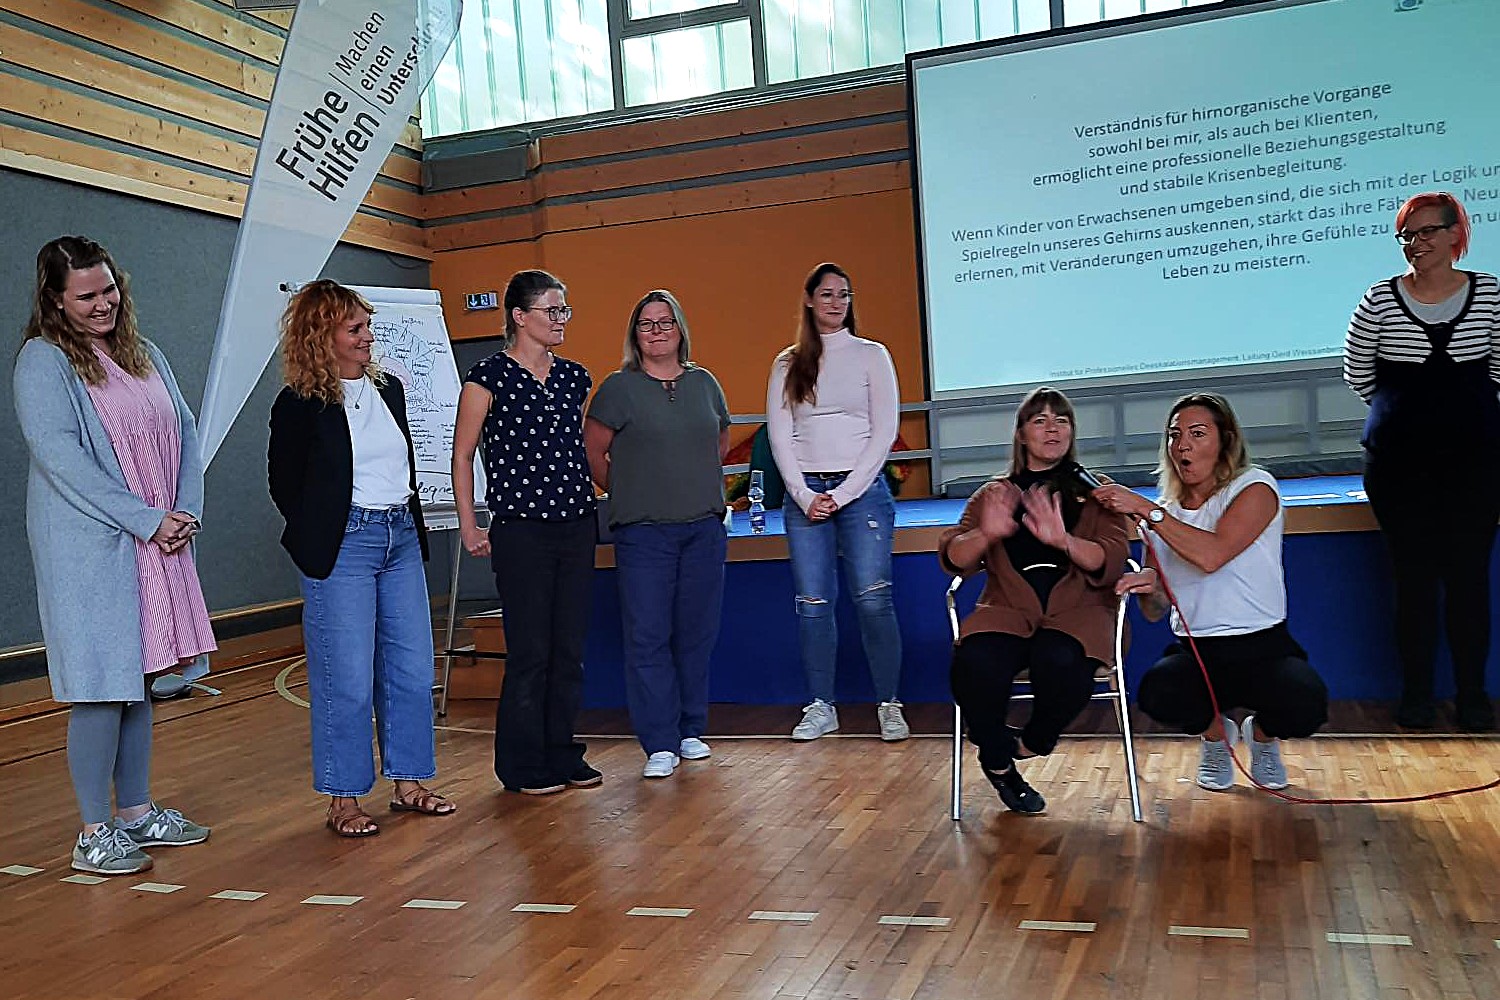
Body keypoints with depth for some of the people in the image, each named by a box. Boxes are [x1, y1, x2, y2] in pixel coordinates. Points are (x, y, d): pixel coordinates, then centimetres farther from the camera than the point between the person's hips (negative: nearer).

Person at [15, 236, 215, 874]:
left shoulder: (143, 354, 14)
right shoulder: (42, 361, -6)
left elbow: (184, 432, 12)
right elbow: (59, 455, -16)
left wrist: (186, 511, -4)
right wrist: (146, 519, -18)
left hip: (159, 545, 7)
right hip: (90, 549, -6)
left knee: (137, 678, 13)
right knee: (100, 686, -4)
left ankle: (137, 812, 24)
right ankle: (94, 835, 5)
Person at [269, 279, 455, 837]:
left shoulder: (389, 389, 12)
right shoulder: (299, 405, -6)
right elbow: (286, 486, -1)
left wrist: (411, 527, 11)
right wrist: (319, 541, 1)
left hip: (401, 539, 7)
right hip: (343, 546, -6)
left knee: (412, 670, 9)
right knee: (347, 680, -2)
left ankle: (408, 782, 22)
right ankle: (343, 798, 11)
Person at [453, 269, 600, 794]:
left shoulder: (575, 376, 10)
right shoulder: (488, 377, -6)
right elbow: (462, 455, -3)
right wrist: (469, 525, -7)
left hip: (577, 524, 6)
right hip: (521, 529, -5)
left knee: (571, 647, 10)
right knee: (530, 651, 0)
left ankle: (563, 755, 22)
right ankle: (524, 766, 14)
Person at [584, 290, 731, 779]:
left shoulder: (705, 383, 11)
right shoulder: (619, 387, -2)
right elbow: (591, 451, 1)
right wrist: (621, 492, 4)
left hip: (704, 528, 4)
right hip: (643, 532, -4)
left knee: (697, 633, 8)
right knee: (648, 637, -5)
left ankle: (690, 731, 21)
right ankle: (659, 744, 3)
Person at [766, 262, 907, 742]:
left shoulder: (871, 354, 7)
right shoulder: (787, 364, 12)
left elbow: (884, 431, 0)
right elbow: (780, 437, 6)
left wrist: (843, 494, -8)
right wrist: (805, 496, -7)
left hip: (862, 488, -2)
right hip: (805, 494, 2)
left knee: (873, 599, -9)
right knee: (812, 604, 0)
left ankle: (889, 705, 1)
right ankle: (821, 707, 10)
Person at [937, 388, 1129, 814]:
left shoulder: (1094, 493, 15)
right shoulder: (994, 493, 18)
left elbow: (1110, 563, -2)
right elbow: (953, 559, 5)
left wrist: (1063, 540, -23)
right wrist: (986, 535, -18)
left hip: (1076, 610, -1)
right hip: (1008, 611, 1)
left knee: (1062, 664, -36)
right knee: (974, 664, -32)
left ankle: (1033, 741, -2)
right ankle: (998, 761, -3)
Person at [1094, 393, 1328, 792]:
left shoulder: (1254, 487, -3)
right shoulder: (1162, 513, 10)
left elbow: (1212, 555, -23)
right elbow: (1155, 611, 9)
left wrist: (1144, 508, -21)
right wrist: (1147, 585, -14)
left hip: (1263, 646, -2)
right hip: (1195, 653, 2)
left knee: (1305, 705, -33)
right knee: (1156, 695, -32)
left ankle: (1263, 735, 9)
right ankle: (1216, 733, 7)